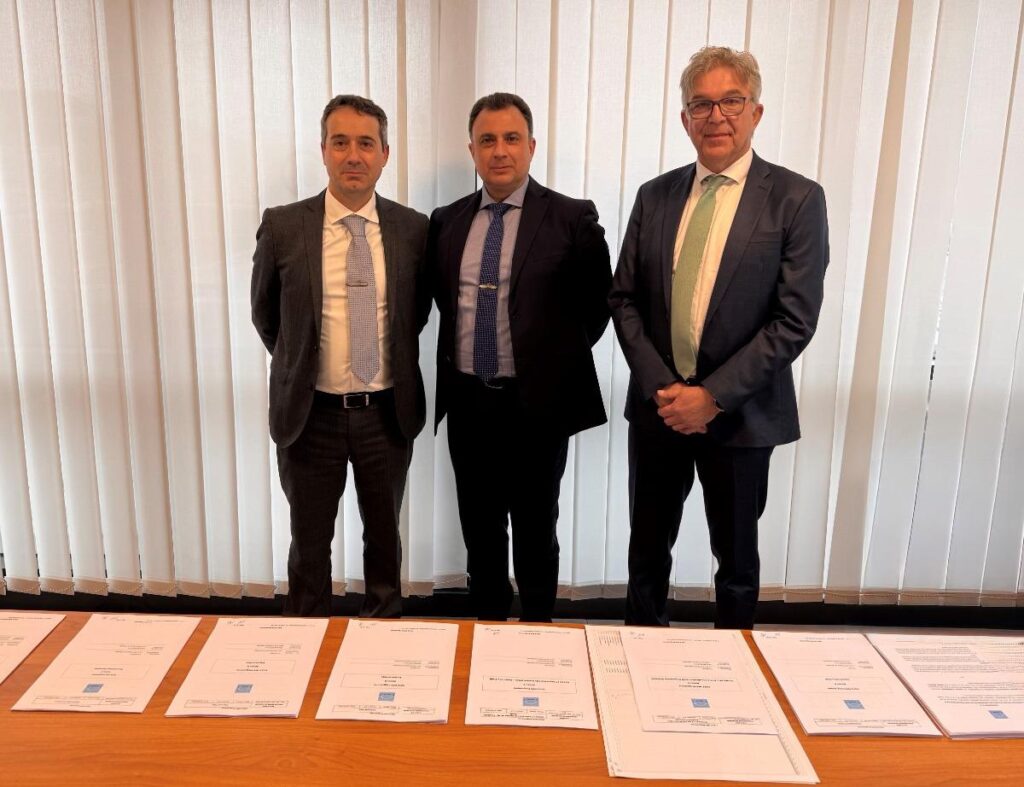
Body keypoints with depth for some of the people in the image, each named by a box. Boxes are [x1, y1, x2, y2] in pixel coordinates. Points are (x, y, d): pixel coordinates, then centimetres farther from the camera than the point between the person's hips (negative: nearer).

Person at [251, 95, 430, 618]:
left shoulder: (413, 229, -4)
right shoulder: (282, 227, -7)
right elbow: (265, 315, 6)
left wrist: (390, 358, 9)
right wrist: (301, 367, 10)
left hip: (388, 413, 1)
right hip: (311, 413, -1)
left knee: (384, 538, 19)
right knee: (310, 544, 15)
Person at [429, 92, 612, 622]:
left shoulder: (572, 218, -6)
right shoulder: (447, 221, 6)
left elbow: (596, 304, 1)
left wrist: (560, 357, -1)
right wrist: (458, 355, 8)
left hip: (538, 401, -3)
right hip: (467, 401, 4)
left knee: (535, 529, 12)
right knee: (479, 529, 17)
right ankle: (486, 625, 35)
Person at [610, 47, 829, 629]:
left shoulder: (796, 199, -7)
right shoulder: (655, 196, 5)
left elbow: (795, 320, -12)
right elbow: (624, 298, 3)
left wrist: (712, 395, -16)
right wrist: (661, 386, -9)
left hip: (740, 412, -3)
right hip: (658, 406, 3)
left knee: (736, 554, 16)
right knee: (648, 546, 16)